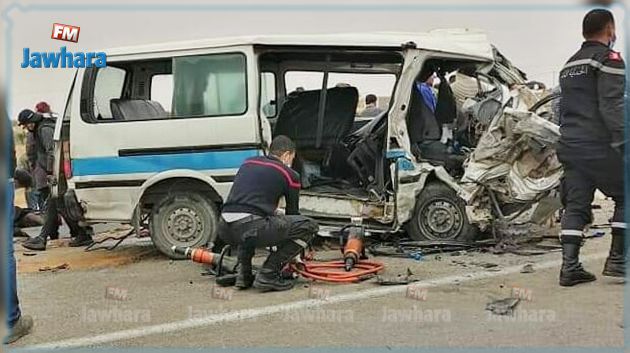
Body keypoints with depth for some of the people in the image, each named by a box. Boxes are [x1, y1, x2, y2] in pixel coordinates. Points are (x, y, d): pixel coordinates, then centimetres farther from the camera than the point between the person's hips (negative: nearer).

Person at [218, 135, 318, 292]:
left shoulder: (248, 163, 28)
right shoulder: (289, 174, 12)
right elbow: (292, 213, 23)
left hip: (224, 229, 7)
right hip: (250, 227, -7)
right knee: (309, 226, 6)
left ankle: (244, 274, 22)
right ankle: (268, 275, 4)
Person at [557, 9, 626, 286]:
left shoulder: (570, 65, 23)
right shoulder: (608, 58, -4)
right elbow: (612, 106, -16)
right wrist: (623, 143, -20)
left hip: (570, 146, 7)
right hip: (600, 147, -7)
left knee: (576, 206, 5)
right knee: (624, 197, 7)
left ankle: (570, 267, -1)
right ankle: (617, 260, 4)